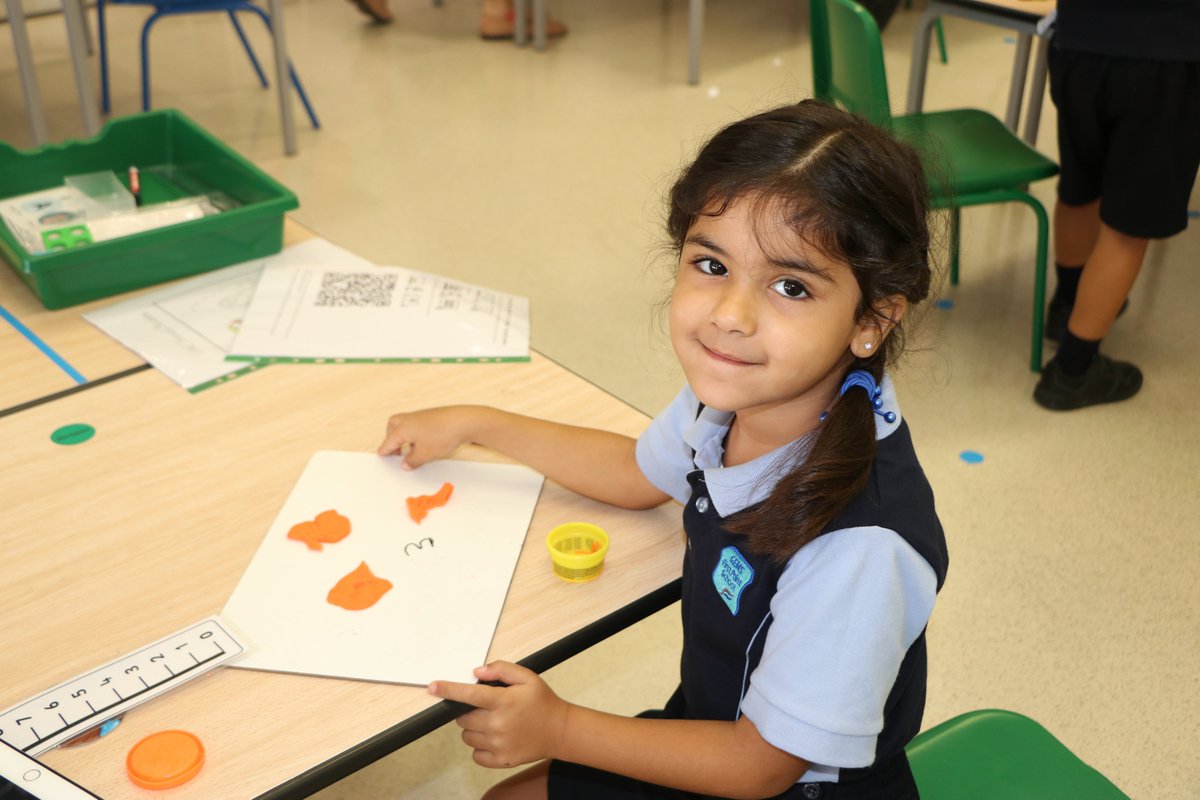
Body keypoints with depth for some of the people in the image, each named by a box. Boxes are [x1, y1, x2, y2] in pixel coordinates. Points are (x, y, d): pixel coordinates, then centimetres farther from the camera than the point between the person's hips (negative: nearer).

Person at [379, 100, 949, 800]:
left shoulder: (863, 544, -37)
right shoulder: (735, 392, -16)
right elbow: (639, 473, 9)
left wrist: (560, 728, -15)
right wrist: (473, 423, 11)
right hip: (717, 728, 6)